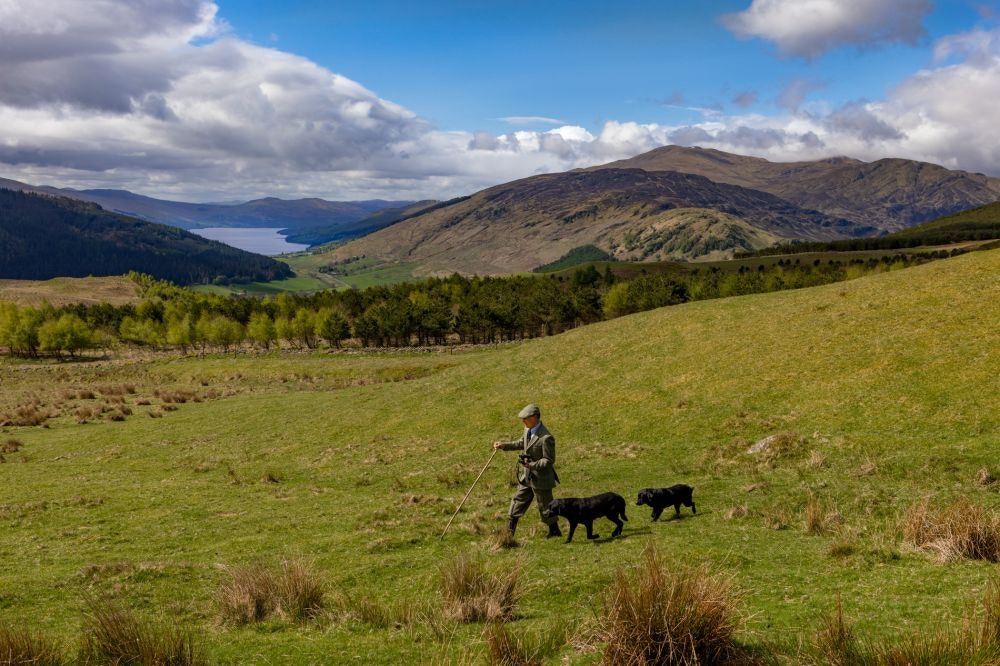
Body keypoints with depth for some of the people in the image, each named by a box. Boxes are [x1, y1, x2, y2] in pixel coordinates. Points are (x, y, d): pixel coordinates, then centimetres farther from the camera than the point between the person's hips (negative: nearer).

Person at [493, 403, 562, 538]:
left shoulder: (546, 438, -27)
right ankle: (509, 533, 22)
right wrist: (504, 445, 9)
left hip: (540, 479, -8)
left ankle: (554, 531, 29)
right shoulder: (528, 430, 0)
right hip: (526, 477, 8)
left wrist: (532, 465, -32)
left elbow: (549, 460, -22)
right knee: (518, 502, 13)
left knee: (545, 506, 8)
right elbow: (522, 443, 19)